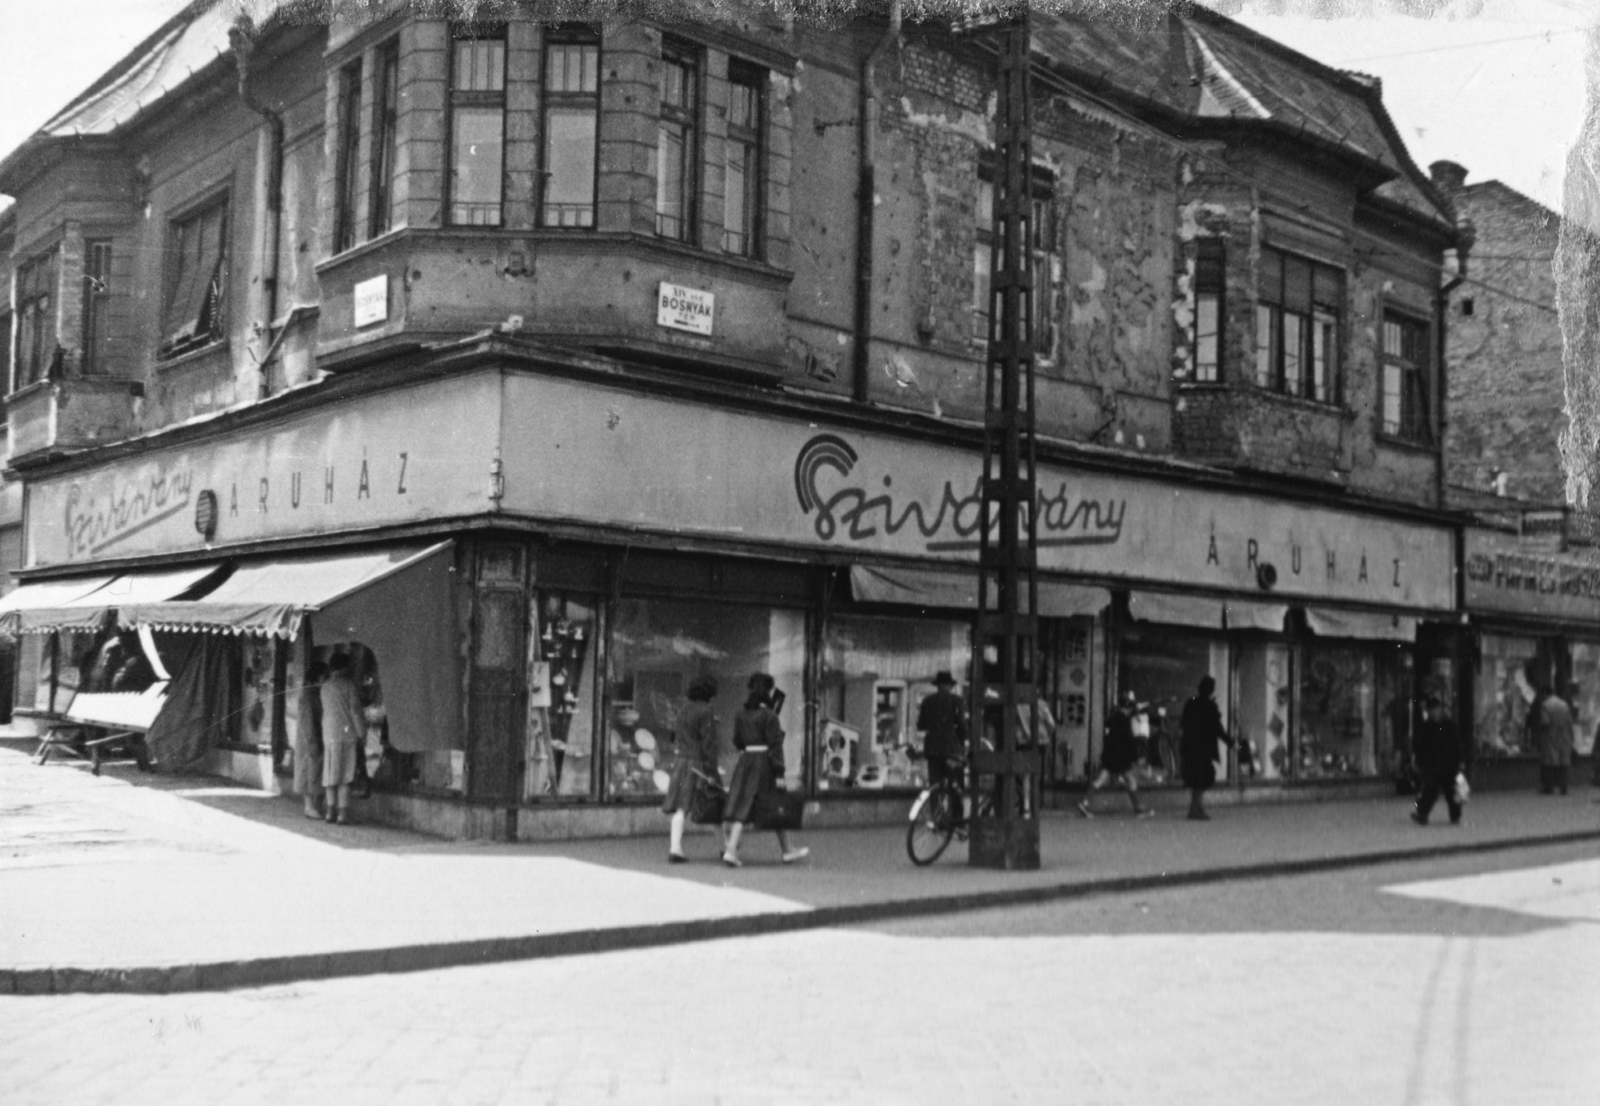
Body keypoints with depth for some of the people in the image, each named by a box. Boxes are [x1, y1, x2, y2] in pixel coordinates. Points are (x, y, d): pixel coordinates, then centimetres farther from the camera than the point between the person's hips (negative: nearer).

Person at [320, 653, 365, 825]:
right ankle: (343, 811, -5)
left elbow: (325, 711, 12)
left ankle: (330, 810, 7)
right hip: (347, 733, -4)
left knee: (330, 773, 9)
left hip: (329, 734, 4)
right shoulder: (348, 684, -5)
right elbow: (355, 710, -7)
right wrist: (361, 733, -2)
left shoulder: (325, 686, 10)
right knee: (345, 775, -2)